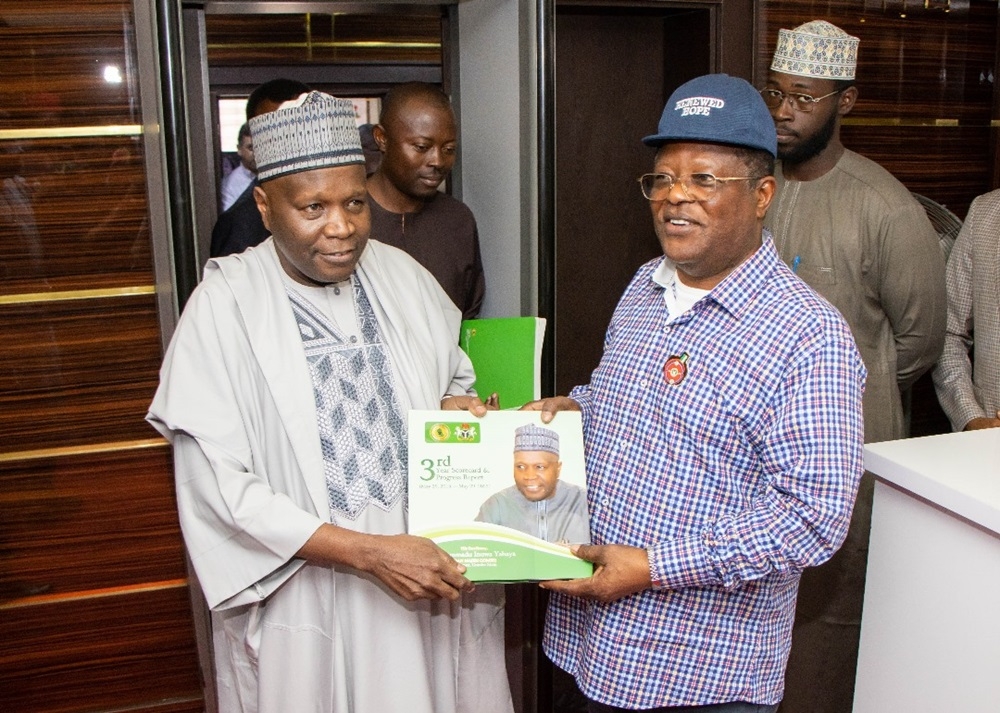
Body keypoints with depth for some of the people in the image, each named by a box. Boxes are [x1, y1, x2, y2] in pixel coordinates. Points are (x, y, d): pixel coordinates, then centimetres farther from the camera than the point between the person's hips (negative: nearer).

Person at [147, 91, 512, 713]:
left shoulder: (402, 276, 0)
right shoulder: (226, 306, -13)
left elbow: (459, 375, 16)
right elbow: (221, 489, -16)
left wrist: (458, 406, -9)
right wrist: (369, 553, -23)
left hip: (427, 576, 4)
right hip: (303, 598, -3)